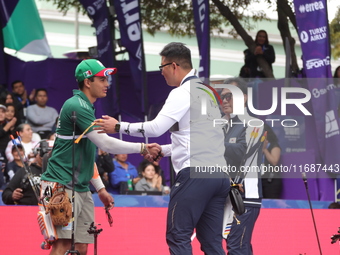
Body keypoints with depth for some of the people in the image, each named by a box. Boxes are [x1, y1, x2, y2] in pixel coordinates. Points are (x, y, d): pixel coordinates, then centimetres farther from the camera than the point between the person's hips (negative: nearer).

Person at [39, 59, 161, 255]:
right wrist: (142, 148, -12)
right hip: (62, 187, -10)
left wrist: (100, 189, 22)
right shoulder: (76, 106, -13)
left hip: (82, 189, 10)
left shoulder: (87, 107, 18)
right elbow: (105, 143, -19)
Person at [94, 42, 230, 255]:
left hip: (195, 173, -8)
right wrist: (163, 150, 30)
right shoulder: (207, 92, 22)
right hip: (219, 174, 8)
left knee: (178, 237, -5)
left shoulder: (183, 92, -5)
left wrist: (119, 127, -4)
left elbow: (157, 127, -14)